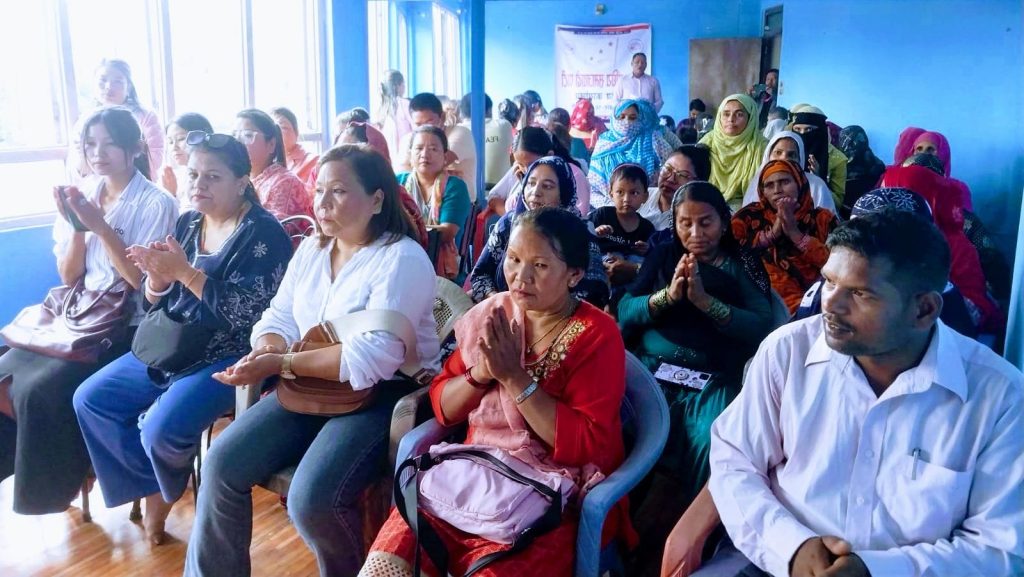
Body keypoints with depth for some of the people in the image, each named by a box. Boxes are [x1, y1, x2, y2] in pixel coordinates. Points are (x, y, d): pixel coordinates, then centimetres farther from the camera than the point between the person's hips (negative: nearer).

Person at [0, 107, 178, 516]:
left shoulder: (157, 204, -9)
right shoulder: (83, 198, 8)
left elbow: (141, 278, -15)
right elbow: (68, 277, 8)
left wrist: (99, 225, -21)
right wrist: (77, 226, -8)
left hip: (129, 329, -6)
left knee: (42, 390, -21)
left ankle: (53, 482, 4)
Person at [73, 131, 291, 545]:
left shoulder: (263, 234, -14)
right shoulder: (188, 224, 9)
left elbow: (245, 311, -23)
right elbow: (155, 302, 10)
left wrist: (185, 272, -25)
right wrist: (157, 275, -13)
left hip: (228, 356, -8)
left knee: (161, 430, -24)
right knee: (90, 399, 2)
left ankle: (169, 487, 14)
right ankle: (154, 486, 15)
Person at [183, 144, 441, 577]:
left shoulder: (403, 260, -15)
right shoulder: (311, 248, 11)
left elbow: (373, 358, -24)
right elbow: (280, 316, 11)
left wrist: (280, 364, -24)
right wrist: (266, 348, -14)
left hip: (385, 394, -7)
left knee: (311, 500, -25)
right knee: (221, 464, -9)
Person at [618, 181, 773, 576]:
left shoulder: (743, 265, 12)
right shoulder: (663, 255, 17)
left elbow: (761, 328, -4)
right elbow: (624, 312, 6)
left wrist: (704, 300, -14)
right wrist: (668, 295, -11)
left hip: (713, 381, -1)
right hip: (651, 371, 1)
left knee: (713, 449, -31)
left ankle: (679, 541, -11)